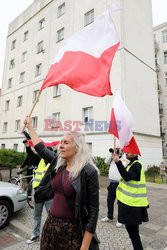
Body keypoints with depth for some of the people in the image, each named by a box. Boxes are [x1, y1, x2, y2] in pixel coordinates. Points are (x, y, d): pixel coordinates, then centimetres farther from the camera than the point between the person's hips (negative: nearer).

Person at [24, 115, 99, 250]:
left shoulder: (88, 172, -18)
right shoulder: (59, 165, 0)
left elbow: (93, 211, -16)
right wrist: (29, 126, 22)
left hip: (72, 231, -5)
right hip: (50, 225, 6)